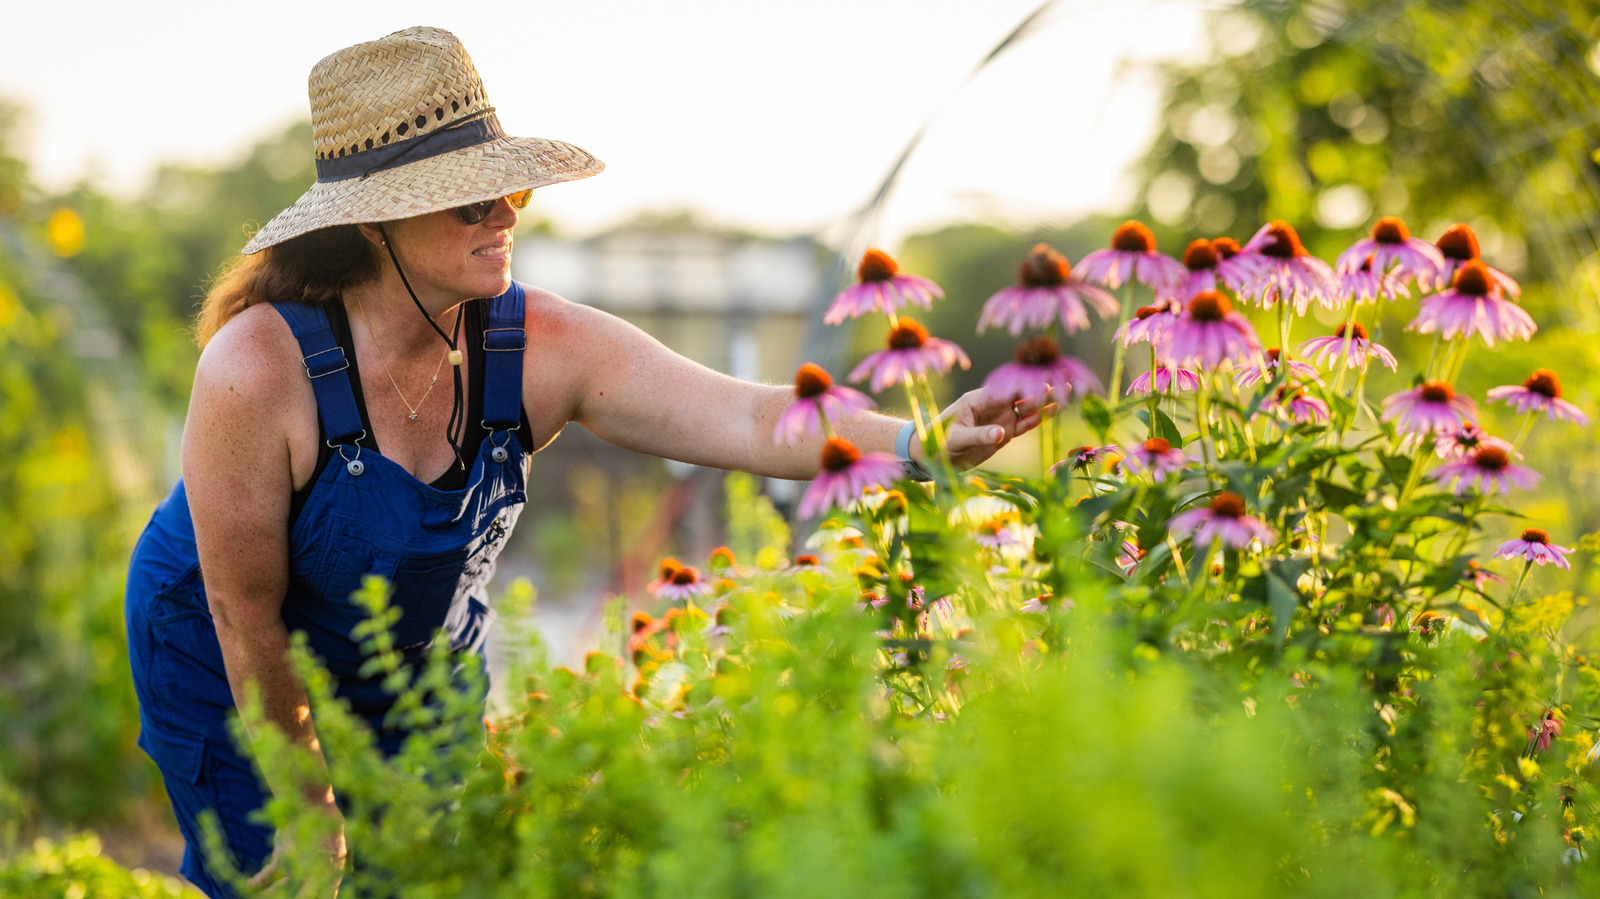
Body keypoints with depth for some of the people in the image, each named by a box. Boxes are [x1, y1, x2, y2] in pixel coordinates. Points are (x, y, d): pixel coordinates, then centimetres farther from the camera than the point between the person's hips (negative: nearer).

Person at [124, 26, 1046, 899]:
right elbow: (247, 613, -24)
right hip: (226, 668, -4)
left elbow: (752, 418, -34)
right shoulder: (256, 370, -34)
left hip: (424, 666, 4)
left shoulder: (541, 346, -23)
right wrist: (310, 805, -13)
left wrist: (923, 443, -51)